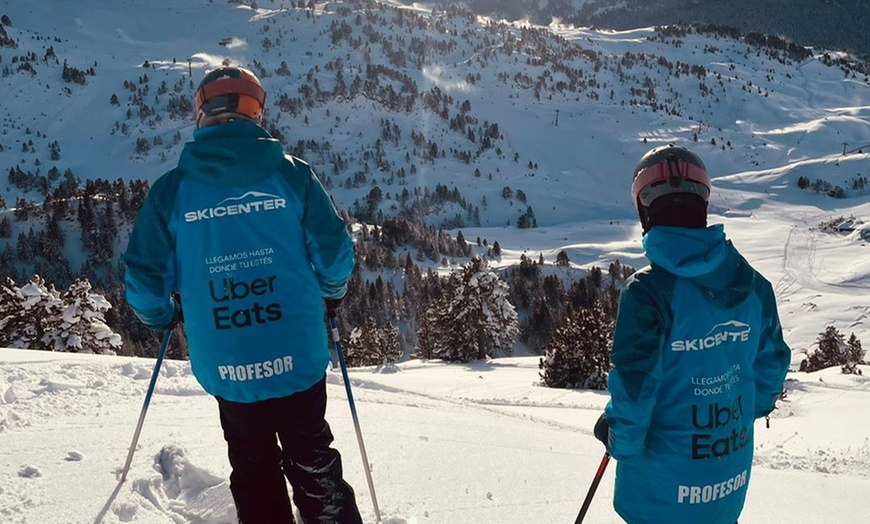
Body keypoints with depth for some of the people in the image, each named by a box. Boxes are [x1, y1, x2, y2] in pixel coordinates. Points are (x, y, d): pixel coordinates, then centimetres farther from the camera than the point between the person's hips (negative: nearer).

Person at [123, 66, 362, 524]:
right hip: (299, 360, 0)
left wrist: (160, 317, 19)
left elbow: (143, 277, -3)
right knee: (313, 465, 16)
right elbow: (334, 250, -5)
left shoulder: (171, 189, -4)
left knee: (254, 472, 19)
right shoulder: (291, 174, -6)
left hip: (226, 368, 1)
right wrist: (331, 294, 17)